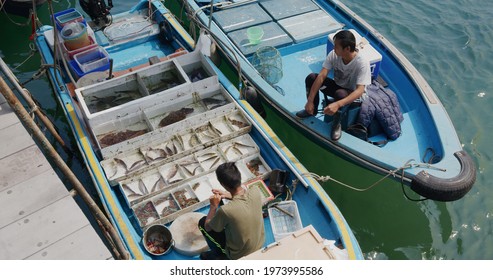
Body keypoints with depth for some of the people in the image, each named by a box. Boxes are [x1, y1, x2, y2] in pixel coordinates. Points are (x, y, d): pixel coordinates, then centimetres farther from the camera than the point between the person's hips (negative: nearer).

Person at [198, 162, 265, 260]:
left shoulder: (225, 210, -36)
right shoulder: (256, 192, -22)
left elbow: (207, 227, -14)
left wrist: (214, 206, -5)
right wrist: (228, 195, 0)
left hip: (239, 256, -5)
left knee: (202, 222, 9)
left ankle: (219, 256, 26)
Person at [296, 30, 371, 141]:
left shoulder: (362, 63, -31)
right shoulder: (333, 54, -18)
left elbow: (360, 90, -38)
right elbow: (321, 76, -22)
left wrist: (337, 104, -53)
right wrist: (310, 101, -30)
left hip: (350, 94, -4)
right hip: (336, 86, 5)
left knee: (340, 94, -40)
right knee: (311, 77, -18)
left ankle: (336, 123, -12)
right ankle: (312, 109, 4)